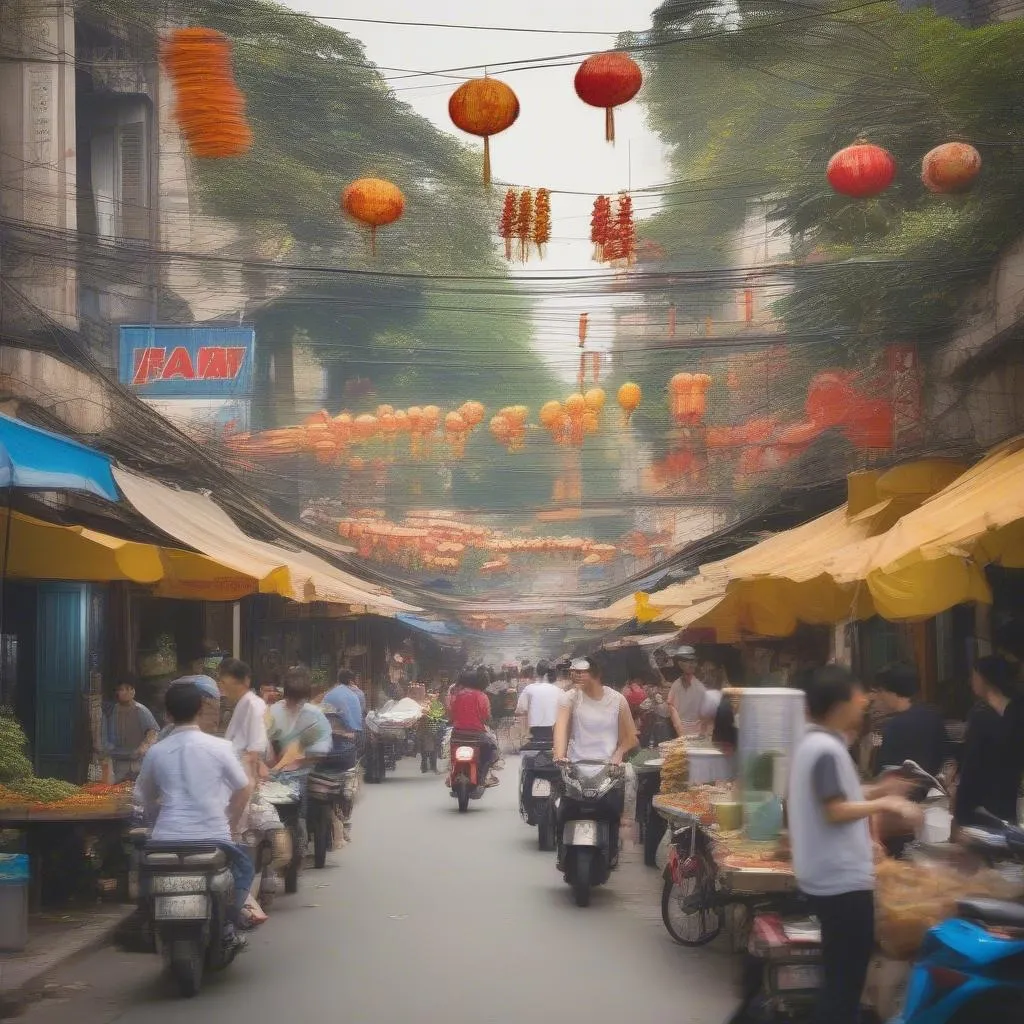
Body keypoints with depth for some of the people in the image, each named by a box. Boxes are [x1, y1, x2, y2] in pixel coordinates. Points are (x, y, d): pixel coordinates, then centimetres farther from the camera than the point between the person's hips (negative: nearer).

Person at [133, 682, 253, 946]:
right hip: (212, 836, -2)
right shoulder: (219, 747, -1)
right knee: (243, 863, 26)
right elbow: (244, 789, 5)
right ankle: (227, 923, 12)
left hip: (166, 837, 2)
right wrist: (231, 825, 18)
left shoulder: (156, 752, 5)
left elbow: (144, 800, 13)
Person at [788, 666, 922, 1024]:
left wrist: (877, 792, 12)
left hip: (830, 876, 10)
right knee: (846, 976, -2)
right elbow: (836, 811, -22)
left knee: (840, 973, 19)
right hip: (842, 879, -10)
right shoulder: (828, 749, -19)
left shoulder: (814, 742, 12)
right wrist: (885, 804, -16)